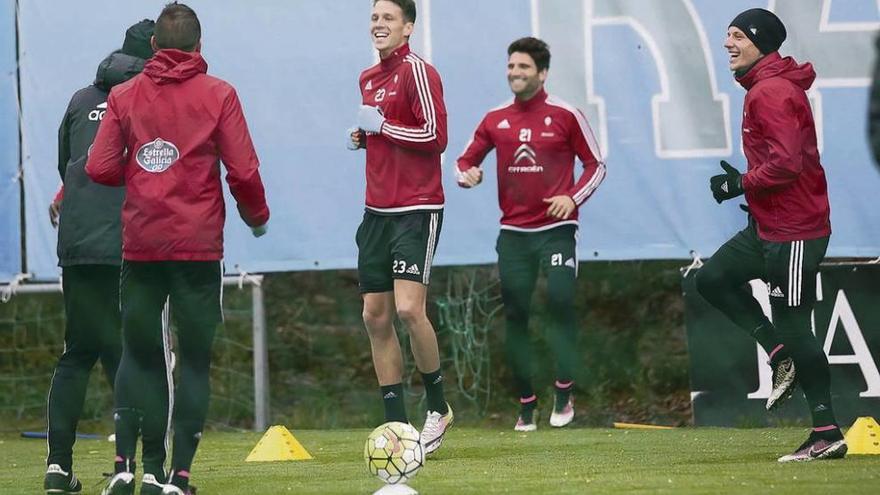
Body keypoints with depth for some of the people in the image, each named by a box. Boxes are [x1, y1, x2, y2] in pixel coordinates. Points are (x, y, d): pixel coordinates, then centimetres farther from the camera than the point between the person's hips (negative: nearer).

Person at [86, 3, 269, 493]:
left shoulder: (124, 96, 2)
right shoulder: (218, 95, -3)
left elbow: (100, 168, -3)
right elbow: (243, 172, -7)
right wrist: (257, 215, 12)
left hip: (141, 245, 2)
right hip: (199, 245, -2)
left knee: (138, 353, 14)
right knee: (195, 359, 5)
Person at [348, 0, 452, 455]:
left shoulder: (417, 72, -10)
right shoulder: (368, 79, 15)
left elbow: (435, 136, -17)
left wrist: (381, 126, -12)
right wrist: (362, 136, 8)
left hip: (417, 209, -8)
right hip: (378, 210, 8)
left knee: (408, 309, -18)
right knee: (375, 316, 4)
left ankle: (438, 406, 2)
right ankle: (396, 425, 10)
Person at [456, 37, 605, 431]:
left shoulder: (565, 115, -2)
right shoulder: (495, 119, 8)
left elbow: (595, 164, 3)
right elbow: (467, 160, 16)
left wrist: (573, 197, -12)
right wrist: (467, 174, -8)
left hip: (556, 229, -4)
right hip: (513, 233, 4)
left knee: (560, 300, -18)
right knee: (515, 315, 2)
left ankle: (564, 393, -9)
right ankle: (526, 405, 9)